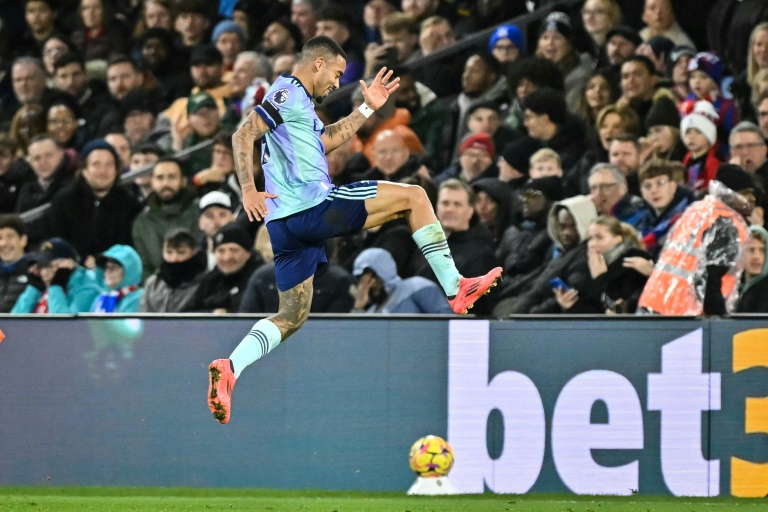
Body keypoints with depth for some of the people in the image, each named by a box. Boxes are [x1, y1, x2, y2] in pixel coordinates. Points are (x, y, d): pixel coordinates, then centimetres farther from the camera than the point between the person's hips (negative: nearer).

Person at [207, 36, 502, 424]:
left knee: (292, 315, 11)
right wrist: (248, 190, -26)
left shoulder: (295, 100, 25)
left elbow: (324, 141, 39)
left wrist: (367, 109, 37)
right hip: (314, 205, -10)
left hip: (286, 224, 10)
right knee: (413, 196, 1)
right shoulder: (288, 92, -5)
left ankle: (229, 369, -8)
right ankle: (455, 288, 1)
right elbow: (243, 136, -16)